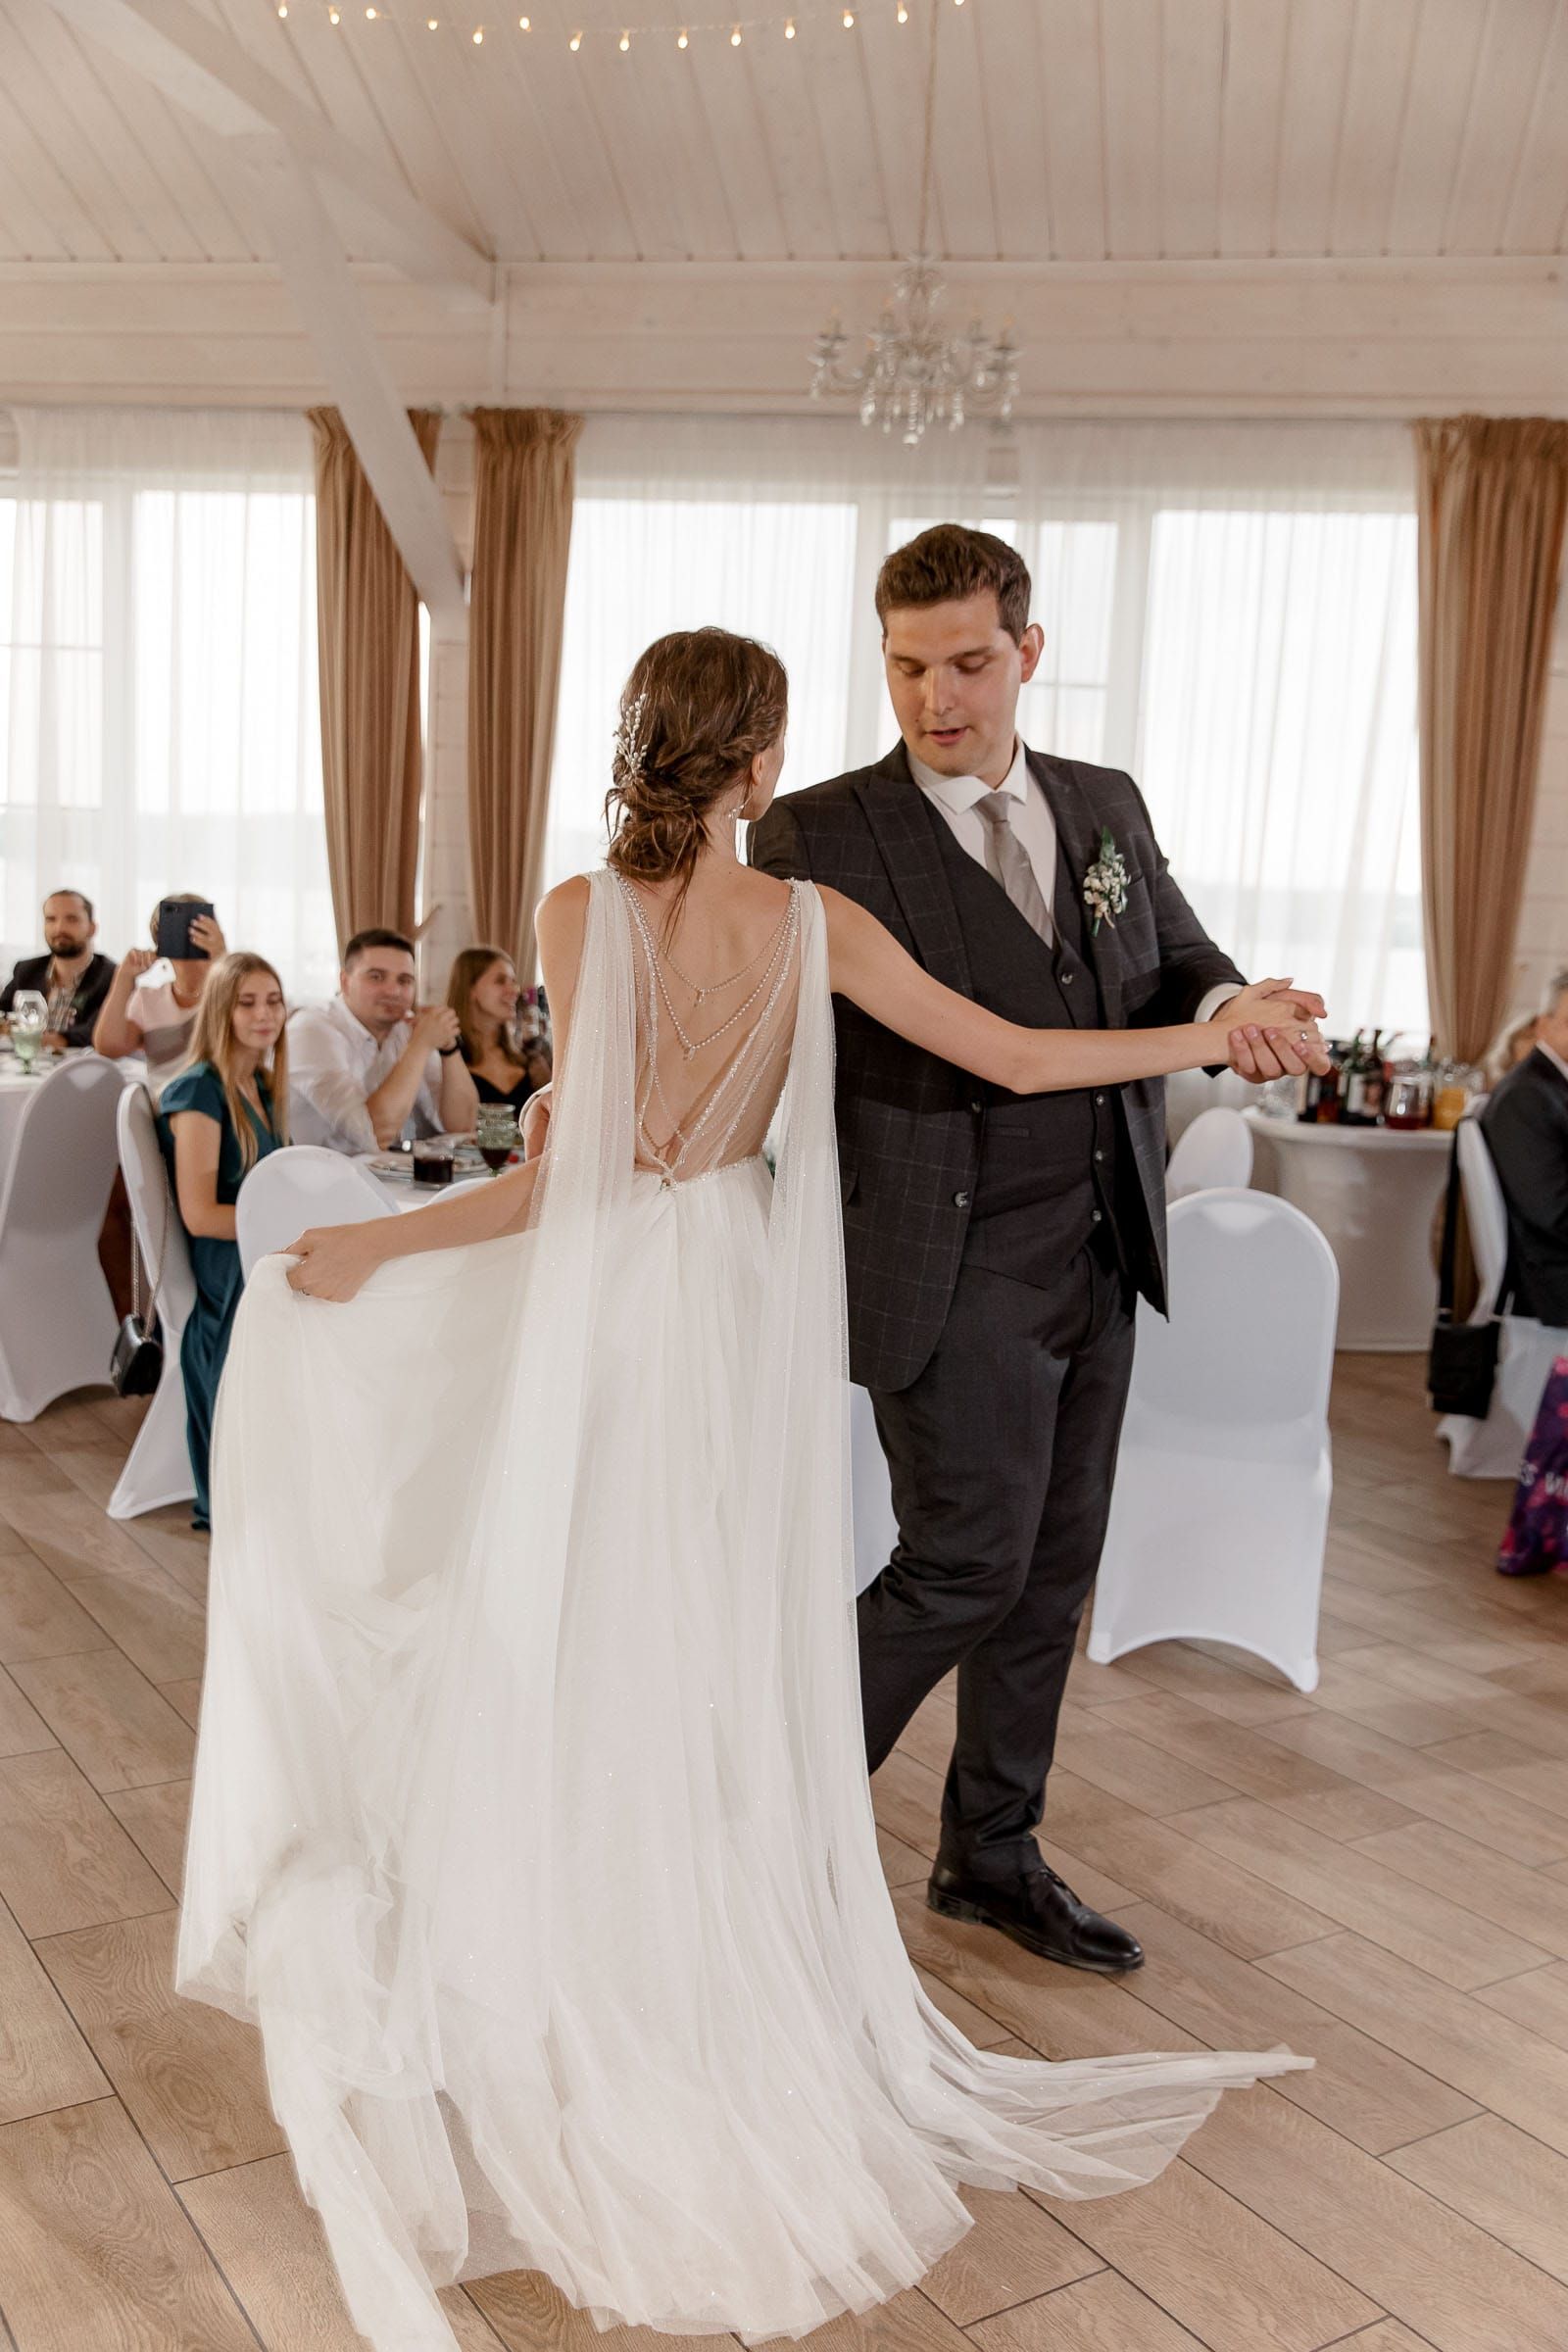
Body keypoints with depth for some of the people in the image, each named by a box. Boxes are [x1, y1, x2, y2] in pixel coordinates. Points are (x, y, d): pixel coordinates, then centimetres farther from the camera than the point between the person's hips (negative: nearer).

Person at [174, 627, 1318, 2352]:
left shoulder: (583, 911, -11)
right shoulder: (810, 919, -6)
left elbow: (570, 1174, -12)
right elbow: (1021, 1060, -3)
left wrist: (371, 1246, -3)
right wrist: (1214, 1034, 10)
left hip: (610, 1315, -2)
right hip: (745, 1311, 2)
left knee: (587, 1661, 11)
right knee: (722, 1664, 16)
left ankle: (582, 2019, 25)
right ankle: (734, 2001, 32)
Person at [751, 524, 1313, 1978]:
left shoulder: (1106, 808, 11)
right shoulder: (821, 835, -6)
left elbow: (1182, 958, 17)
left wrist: (1230, 1012, -6)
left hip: (1098, 1259, 6)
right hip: (948, 1269, -6)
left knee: (1051, 1571, 13)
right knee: (968, 1561, -6)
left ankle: (992, 1858, 31)